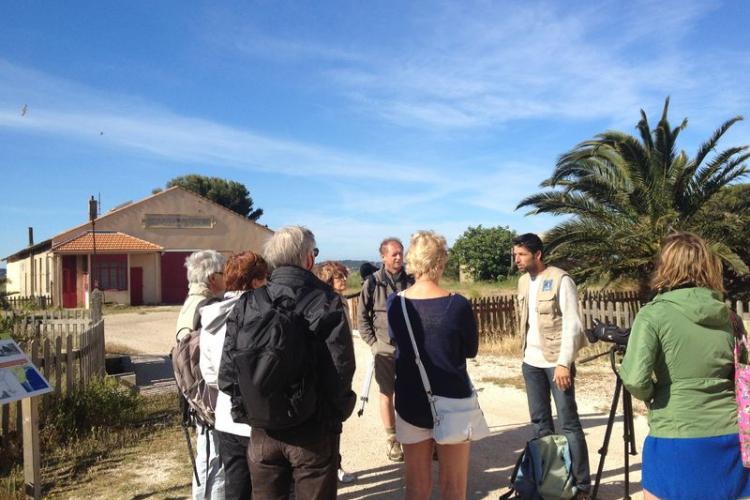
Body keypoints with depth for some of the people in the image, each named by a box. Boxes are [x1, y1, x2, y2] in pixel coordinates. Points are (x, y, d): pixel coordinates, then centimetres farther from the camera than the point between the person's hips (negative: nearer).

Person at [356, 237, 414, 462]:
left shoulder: (411, 281, 2)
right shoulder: (373, 283, -3)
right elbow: (362, 316, 2)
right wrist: (372, 342, -3)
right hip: (384, 347, -1)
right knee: (386, 393, 7)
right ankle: (391, 439, 17)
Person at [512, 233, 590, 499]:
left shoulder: (560, 280, -12)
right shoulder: (523, 281, 10)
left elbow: (572, 324, -15)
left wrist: (564, 362, -20)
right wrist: (526, 351, 13)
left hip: (556, 362, -7)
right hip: (531, 362, 7)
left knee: (568, 423, -2)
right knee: (540, 422, 13)